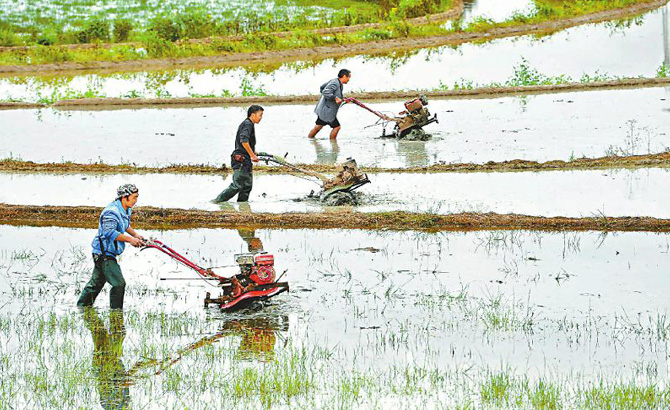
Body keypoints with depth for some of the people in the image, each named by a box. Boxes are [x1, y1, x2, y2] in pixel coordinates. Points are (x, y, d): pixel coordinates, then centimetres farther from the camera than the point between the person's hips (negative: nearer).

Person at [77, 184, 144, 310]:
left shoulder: (126, 210, 11)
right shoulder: (111, 212, -23)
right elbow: (110, 233, -31)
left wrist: (135, 235, 16)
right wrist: (130, 239, -30)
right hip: (104, 254, -11)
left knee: (96, 283, 20)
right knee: (119, 283, -14)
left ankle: (81, 307, 33)